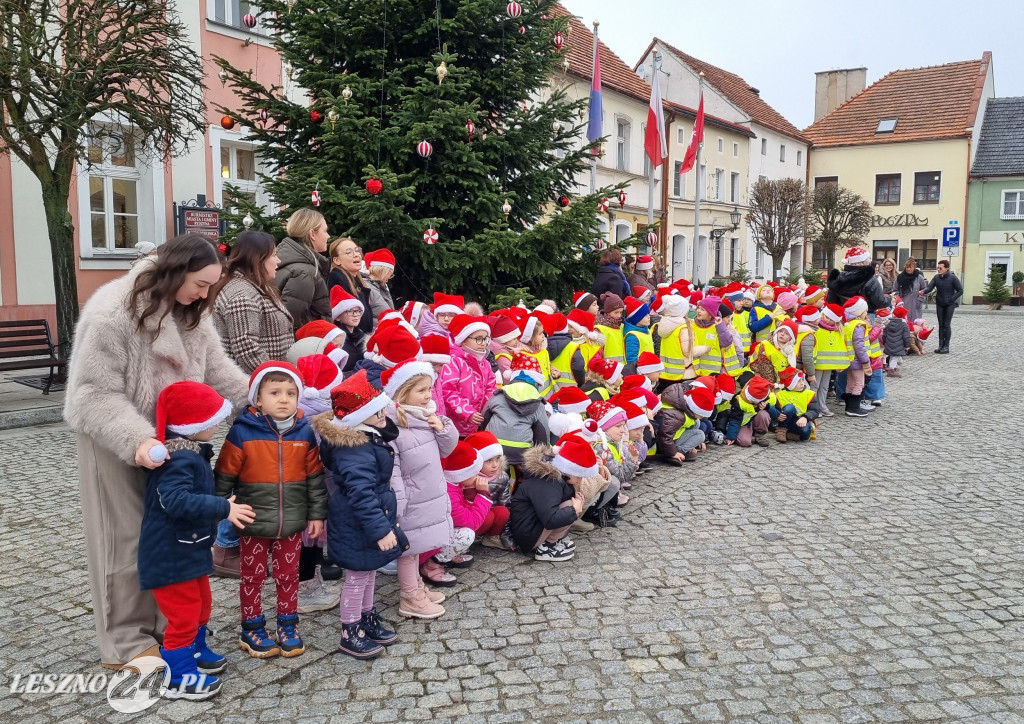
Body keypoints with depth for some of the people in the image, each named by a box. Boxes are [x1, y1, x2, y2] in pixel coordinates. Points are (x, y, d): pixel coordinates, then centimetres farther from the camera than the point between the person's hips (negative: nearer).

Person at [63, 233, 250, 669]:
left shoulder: (189, 313, 0)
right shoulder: (111, 314, -24)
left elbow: (218, 370, 0)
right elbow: (96, 394, -24)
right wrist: (137, 440, -35)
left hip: (171, 439, 7)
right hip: (118, 444, -7)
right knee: (128, 539, 5)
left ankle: (163, 621, 30)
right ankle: (125, 642, 20)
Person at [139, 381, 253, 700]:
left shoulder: (192, 453, 7)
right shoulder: (178, 460, -27)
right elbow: (176, 501, -40)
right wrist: (224, 508, -36)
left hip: (189, 548, 11)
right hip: (170, 554, -11)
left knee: (201, 603, 24)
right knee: (184, 613, 1)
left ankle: (195, 652, 43)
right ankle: (180, 678, 14)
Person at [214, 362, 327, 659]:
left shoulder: (304, 433, -3)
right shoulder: (242, 432, -12)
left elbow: (315, 477, 4)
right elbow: (224, 476, -5)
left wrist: (317, 514, 4)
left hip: (292, 523, 2)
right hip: (253, 523, -2)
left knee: (288, 575, 15)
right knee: (253, 577, 12)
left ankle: (288, 626, 31)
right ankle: (252, 629, 29)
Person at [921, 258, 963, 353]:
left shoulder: (952, 278, -11)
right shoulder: (936, 277, 0)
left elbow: (960, 290, -7)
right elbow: (930, 287, -9)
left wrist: (952, 299, -12)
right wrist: (923, 291, -29)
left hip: (949, 304, -4)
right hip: (939, 304, 4)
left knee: (947, 324, -5)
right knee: (941, 325, 7)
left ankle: (946, 347, 0)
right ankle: (941, 345, 12)